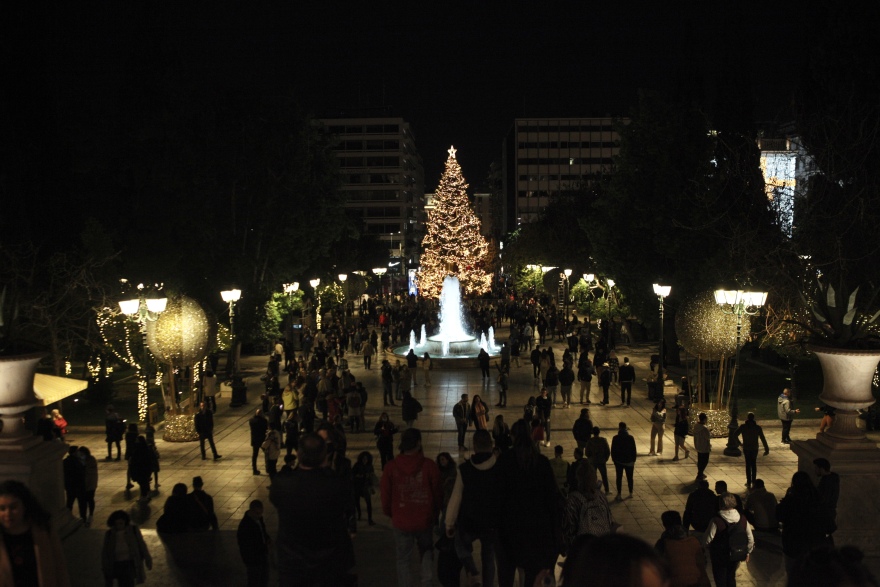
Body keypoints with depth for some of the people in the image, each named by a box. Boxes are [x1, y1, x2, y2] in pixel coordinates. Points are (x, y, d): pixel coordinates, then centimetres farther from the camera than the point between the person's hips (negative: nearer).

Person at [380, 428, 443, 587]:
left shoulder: (390, 467, -11)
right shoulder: (429, 466, -13)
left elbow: (385, 497, -4)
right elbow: (438, 495, -4)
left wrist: (391, 514, 16)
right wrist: (434, 515, 14)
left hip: (401, 522, 0)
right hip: (424, 521, 0)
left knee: (403, 559, 14)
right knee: (426, 551, 22)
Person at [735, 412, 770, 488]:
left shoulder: (743, 427, -8)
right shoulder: (758, 427, -6)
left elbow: (735, 435, -8)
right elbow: (763, 438, -6)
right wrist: (766, 449, -2)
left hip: (746, 448, -1)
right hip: (755, 448, 1)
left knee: (748, 465, 7)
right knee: (754, 464, 13)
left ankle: (749, 482, 7)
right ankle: (753, 481, 15)